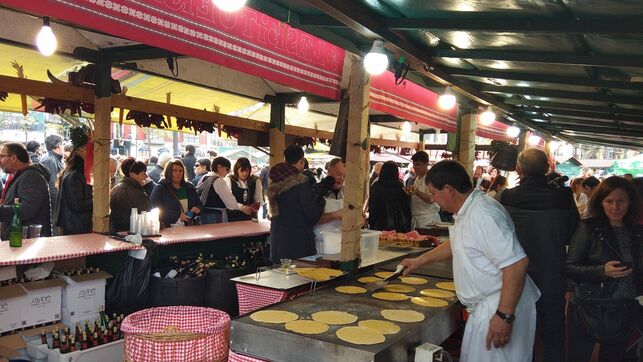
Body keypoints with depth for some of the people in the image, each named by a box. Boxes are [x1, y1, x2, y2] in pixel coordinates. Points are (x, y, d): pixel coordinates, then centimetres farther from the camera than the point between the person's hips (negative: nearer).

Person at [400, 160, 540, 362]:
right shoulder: (467, 212, 9)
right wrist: (420, 261, 30)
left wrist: (504, 316, -27)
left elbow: (517, 264, -29)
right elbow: (455, 245, 28)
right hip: (484, 308, 10)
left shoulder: (484, 215, -24)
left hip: (500, 310, -10)